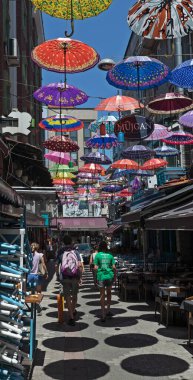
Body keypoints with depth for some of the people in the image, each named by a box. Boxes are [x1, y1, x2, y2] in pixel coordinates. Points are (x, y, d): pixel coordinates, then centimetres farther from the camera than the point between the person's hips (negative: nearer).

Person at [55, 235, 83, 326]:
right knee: (74, 295, 21)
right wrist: (80, 276, -3)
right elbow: (80, 265, -10)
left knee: (67, 297, 4)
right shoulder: (75, 251, -1)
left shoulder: (60, 252, 2)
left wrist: (58, 275, 12)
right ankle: (73, 310, 40)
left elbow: (56, 265, 2)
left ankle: (71, 317, 0)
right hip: (75, 277, 1)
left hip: (64, 277, 0)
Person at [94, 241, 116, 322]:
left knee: (102, 295, 4)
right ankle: (108, 310, 27)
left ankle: (103, 314, 0)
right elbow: (114, 267, -1)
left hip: (101, 276, -2)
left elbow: (96, 267, -9)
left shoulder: (97, 255, -2)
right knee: (109, 293, 22)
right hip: (109, 276, 2)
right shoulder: (110, 255, 4)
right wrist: (115, 276, 9)